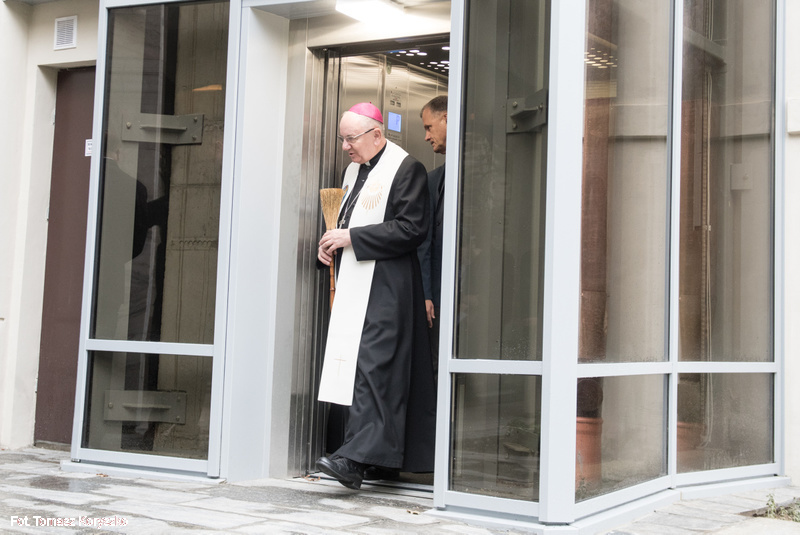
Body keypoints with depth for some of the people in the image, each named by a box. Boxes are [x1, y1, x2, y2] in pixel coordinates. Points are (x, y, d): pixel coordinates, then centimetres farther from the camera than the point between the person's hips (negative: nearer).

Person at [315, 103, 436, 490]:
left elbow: (411, 229, -15)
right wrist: (331, 243, 9)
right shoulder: (354, 169, 20)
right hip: (354, 284, 9)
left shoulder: (406, 169, -7)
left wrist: (352, 238, -15)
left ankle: (358, 456, -19)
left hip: (385, 287, -9)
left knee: (371, 364, -15)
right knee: (351, 364, 6)